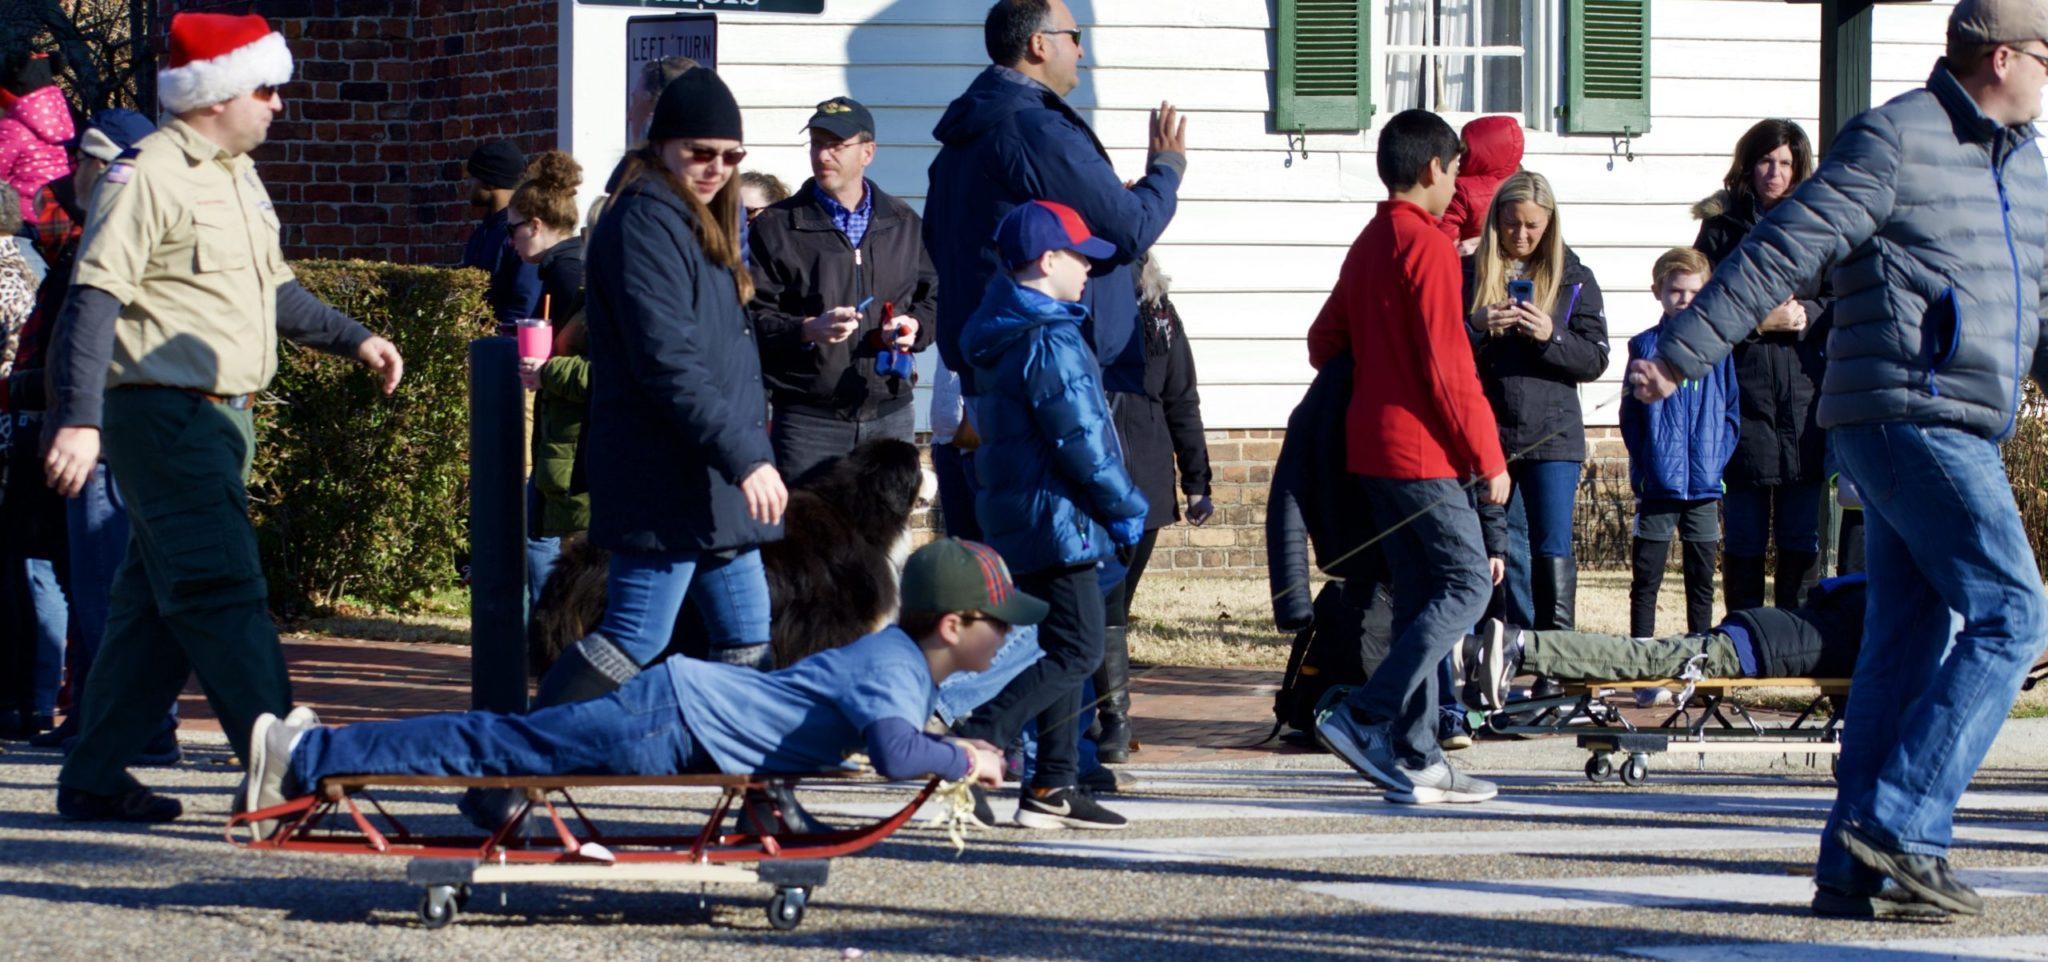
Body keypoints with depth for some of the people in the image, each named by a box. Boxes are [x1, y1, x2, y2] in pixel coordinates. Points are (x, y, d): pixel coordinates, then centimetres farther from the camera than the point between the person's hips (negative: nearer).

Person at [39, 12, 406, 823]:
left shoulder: (237, 176, 18)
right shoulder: (147, 176, -12)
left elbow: (270, 290, 32)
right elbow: (94, 297, -18)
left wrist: (351, 339, 24)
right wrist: (78, 419, -27)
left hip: (219, 416, 10)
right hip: (162, 413, -10)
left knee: (158, 604, 10)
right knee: (222, 591, -11)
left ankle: (95, 777, 15)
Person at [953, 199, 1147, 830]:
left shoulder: (1003, 333, 14)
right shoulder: (1050, 343, -18)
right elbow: (1082, 444, -20)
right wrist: (1127, 508, -6)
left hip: (1014, 516, 10)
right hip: (1056, 518, -10)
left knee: (1063, 649, 14)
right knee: (1075, 651, -8)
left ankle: (1054, 788, 14)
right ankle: (970, 748, -16)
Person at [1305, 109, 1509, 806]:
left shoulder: (1367, 246, 14)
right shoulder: (1428, 246, -13)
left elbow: (1323, 342, 19)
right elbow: (1446, 363, -16)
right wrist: (1488, 456, -11)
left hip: (1370, 447, 9)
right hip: (1422, 449, -9)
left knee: (1419, 594, 9)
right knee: (1466, 584, -7)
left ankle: (1415, 758, 5)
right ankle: (1365, 718, -16)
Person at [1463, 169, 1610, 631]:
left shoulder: (1574, 278, 6)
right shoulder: (1468, 273, 6)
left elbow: (1595, 359, 2)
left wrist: (1551, 336, -15)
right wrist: (1475, 328, -17)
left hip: (1551, 436, -2)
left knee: (1552, 550, -9)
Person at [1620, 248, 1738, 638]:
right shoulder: (1646, 346, 3)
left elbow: (1732, 413, 7)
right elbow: (1631, 416, 2)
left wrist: (1718, 460, -5)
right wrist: (1642, 467, -8)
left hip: (1704, 486, 1)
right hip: (1658, 485, -1)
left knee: (1701, 580, 8)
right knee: (1646, 579, 1)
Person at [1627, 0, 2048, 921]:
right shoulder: (1892, 142, -9)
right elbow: (1780, 253, -12)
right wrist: (1680, 354, -15)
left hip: (1956, 431, 9)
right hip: (1911, 416, -9)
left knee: (1907, 642, 6)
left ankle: (1854, 869, 6)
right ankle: (1899, 827, -15)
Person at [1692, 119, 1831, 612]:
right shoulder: (1722, 228, 7)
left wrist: (1805, 315, -12)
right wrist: (1755, 319, -12)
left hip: (1806, 397, 1)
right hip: (1744, 397, -1)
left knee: (1801, 538, 3)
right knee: (1745, 538, 3)